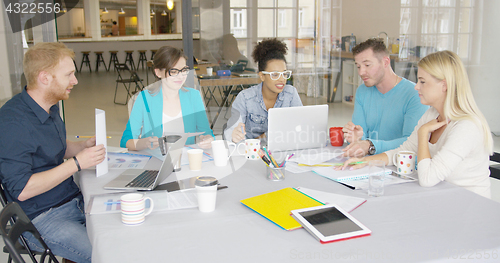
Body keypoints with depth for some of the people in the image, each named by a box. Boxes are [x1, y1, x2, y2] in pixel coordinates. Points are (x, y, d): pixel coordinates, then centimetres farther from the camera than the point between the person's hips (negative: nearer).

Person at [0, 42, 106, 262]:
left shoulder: (50, 107, 7)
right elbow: (21, 190, -23)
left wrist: (85, 145, 3)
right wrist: (77, 163, -23)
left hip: (74, 201, 9)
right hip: (41, 219, -8)